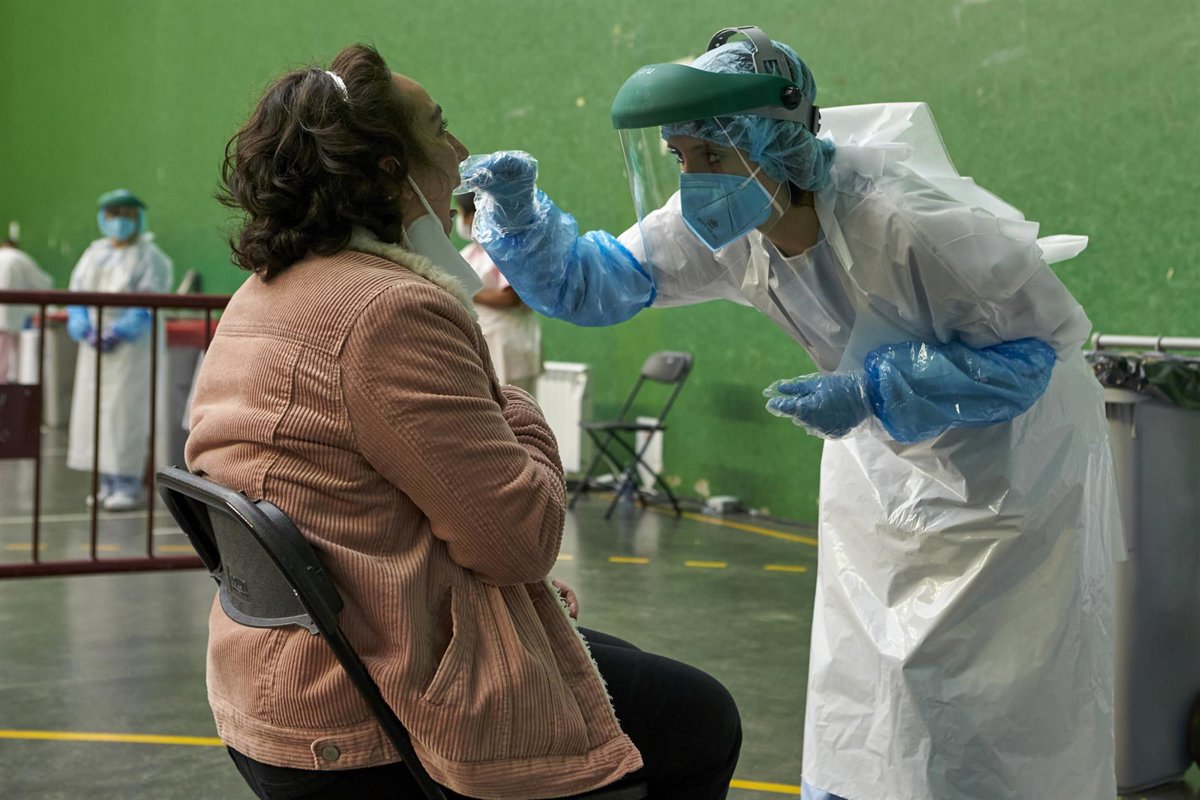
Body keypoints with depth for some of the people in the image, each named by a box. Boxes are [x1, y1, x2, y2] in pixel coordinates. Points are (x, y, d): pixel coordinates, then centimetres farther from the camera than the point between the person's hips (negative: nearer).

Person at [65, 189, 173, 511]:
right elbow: (76, 291, 8)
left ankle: (130, 484, -7)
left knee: (126, 411, -10)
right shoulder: (95, 252, 14)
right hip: (95, 345, 6)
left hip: (132, 345, -6)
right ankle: (107, 483, 10)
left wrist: (118, 334, -20)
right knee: (94, 408, 4)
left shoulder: (149, 257, -4)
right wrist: (85, 330, -8)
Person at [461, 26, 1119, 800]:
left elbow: (1037, 341, -26)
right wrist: (519, 211, -27)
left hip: (1011, 452, -6)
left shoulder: (906, 218, -35)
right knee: (853, 705, 13)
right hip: (884, 462, 6)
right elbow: (592, 280, -8)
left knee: (1009, 706, 2)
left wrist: (871, 393, -33)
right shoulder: (722, 224, -16)